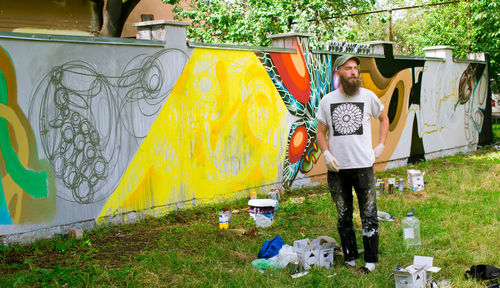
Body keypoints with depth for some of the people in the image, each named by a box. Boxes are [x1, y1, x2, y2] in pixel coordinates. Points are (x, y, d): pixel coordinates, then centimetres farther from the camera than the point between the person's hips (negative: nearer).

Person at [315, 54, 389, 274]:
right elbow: (320, 133, 9)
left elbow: (384, 119, 18)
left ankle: (370, 261, 10)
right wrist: (326, 154, -8)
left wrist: (380, 146, 8)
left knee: (369, 216, 0)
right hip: (337, 168, 2)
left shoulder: (368, 96, 2)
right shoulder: (327, 101, 4)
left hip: (363, 165, -1)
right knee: (343, 217, 10)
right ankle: (350, 258, 22)